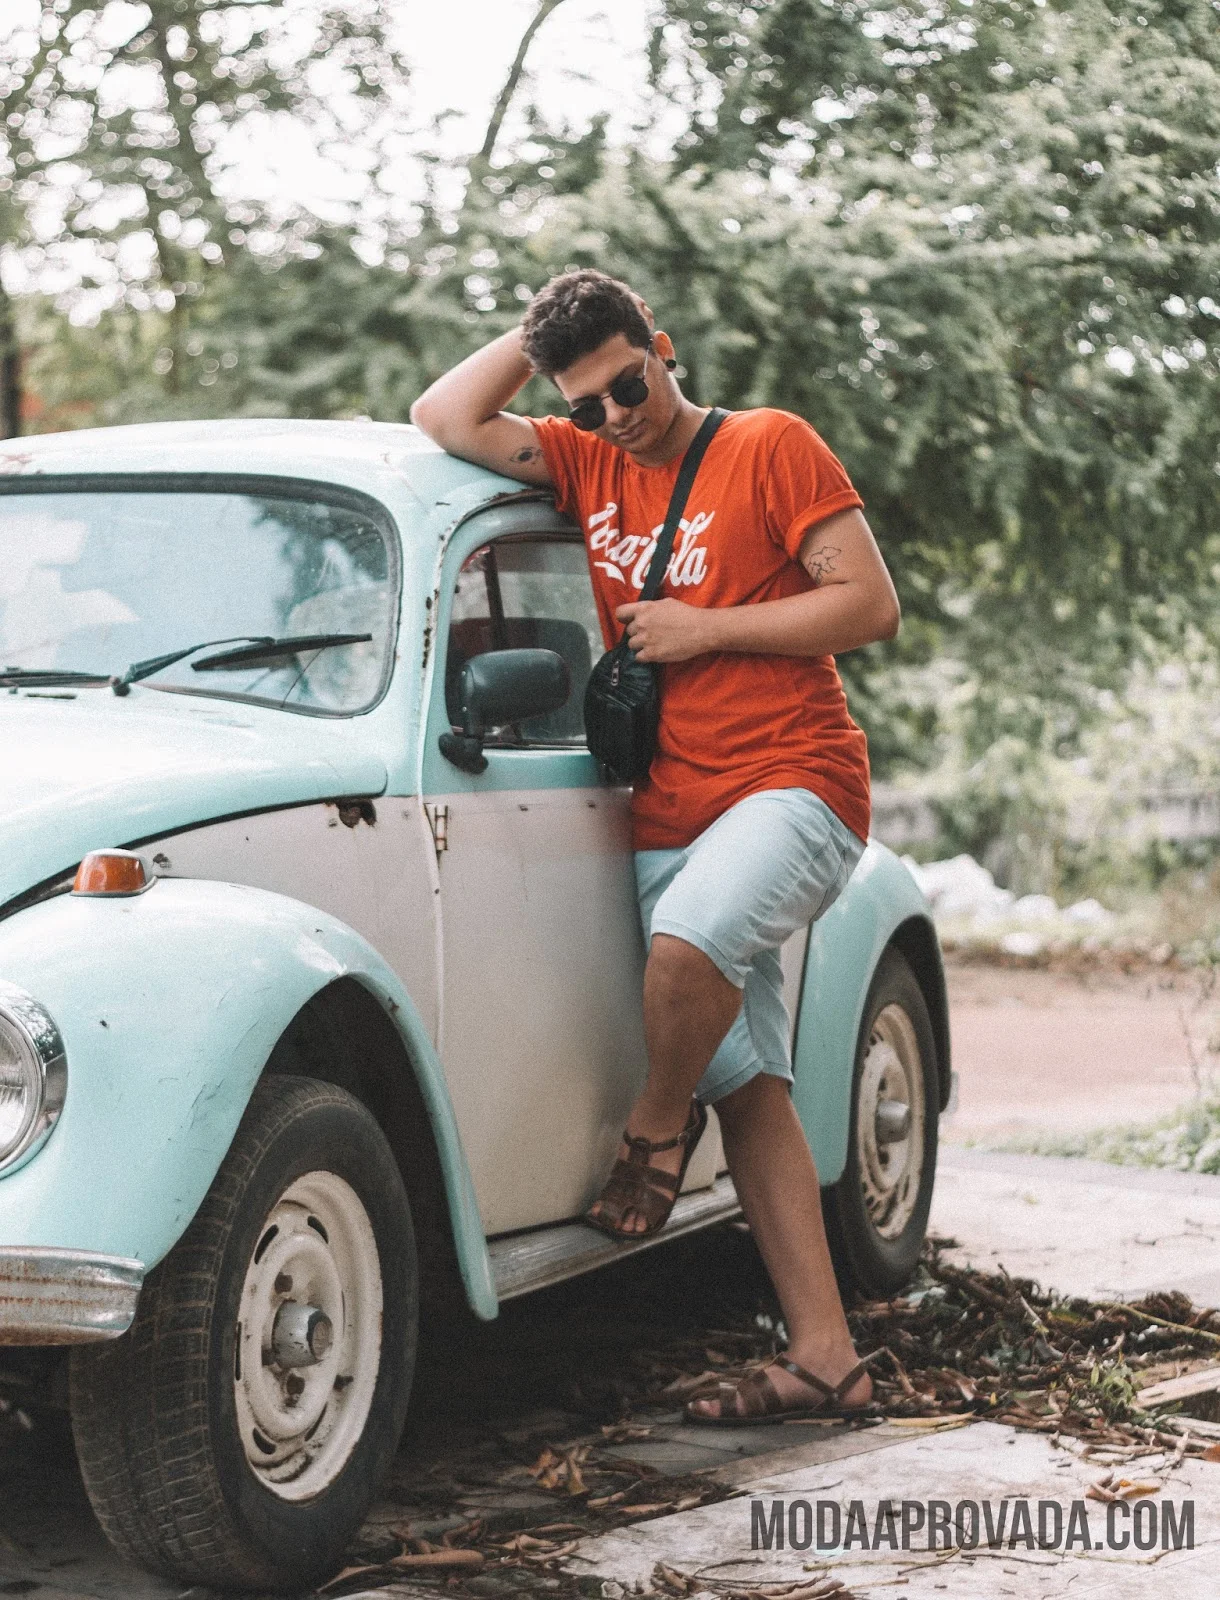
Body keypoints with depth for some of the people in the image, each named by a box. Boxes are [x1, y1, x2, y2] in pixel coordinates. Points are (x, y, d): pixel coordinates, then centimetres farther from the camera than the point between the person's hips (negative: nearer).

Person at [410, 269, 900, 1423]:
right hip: (667, 816, 6)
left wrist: (705, 629, -9)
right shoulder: (585, 464, 15)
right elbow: (443, 423, 9)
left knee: (686, 939, -36)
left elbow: (872, 604, -6)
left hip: (793, 784, -6)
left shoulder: (771, 447, -1)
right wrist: (538, 331, 9)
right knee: (747, 1090, 0)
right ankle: (824, 1359, 1)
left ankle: (654, 1131, -7)